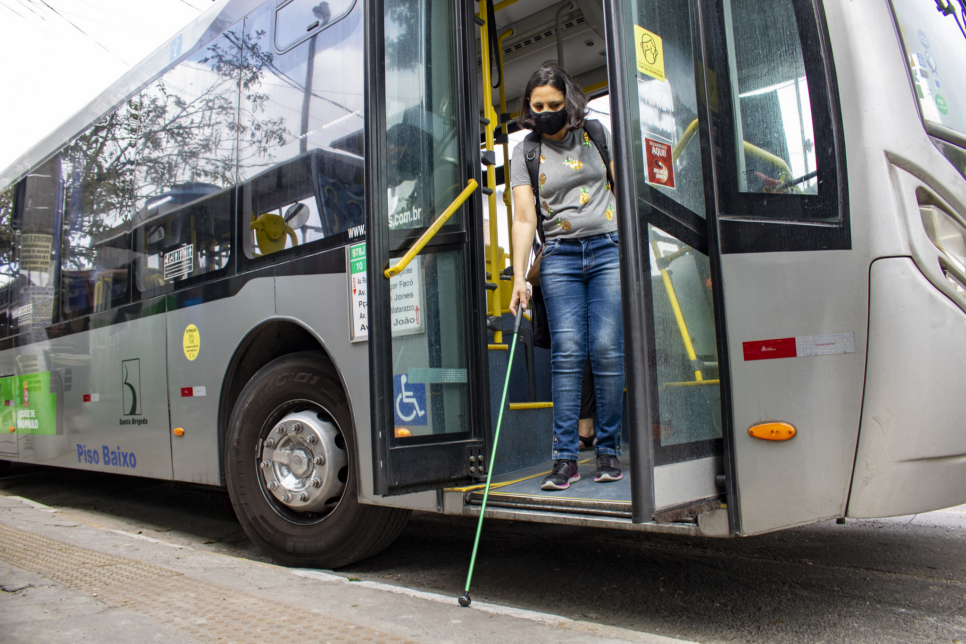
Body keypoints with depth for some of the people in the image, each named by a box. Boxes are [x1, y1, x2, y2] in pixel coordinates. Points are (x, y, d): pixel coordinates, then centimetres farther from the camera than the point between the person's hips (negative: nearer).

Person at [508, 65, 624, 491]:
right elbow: (524, 217, -3)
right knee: (567, 354, -8)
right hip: (559, 256, 0)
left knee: (607, 351, -6)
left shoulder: (596, 135, 9)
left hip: (608, 249, 0)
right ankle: (565, 457, -3)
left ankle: (608, 450, 6)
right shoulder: (525, 153, 6)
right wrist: (519, 277, -12)